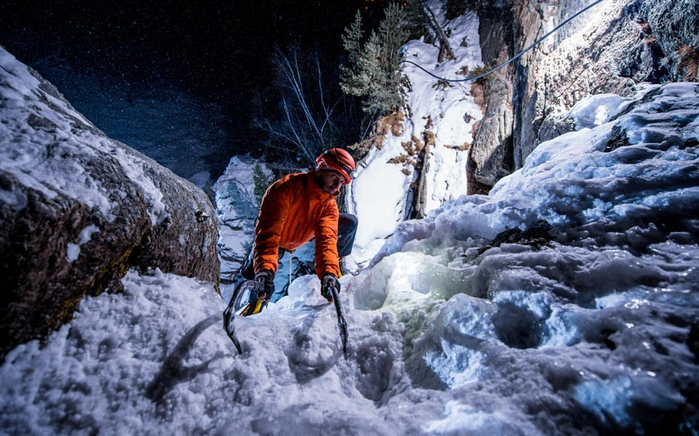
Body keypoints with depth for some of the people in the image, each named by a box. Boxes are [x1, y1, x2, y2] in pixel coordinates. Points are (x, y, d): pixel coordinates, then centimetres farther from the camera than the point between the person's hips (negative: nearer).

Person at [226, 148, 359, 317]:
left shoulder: (329, 206, -23)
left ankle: (336, 266, 8)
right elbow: (268, 232, -44)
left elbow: (327, 239, -35)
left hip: (302, 236, 4)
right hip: (275, 237, -3)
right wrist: (265, 268, -57)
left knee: (350, 222, -9)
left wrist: (328, 272, -53)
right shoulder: (285, 188, -37)